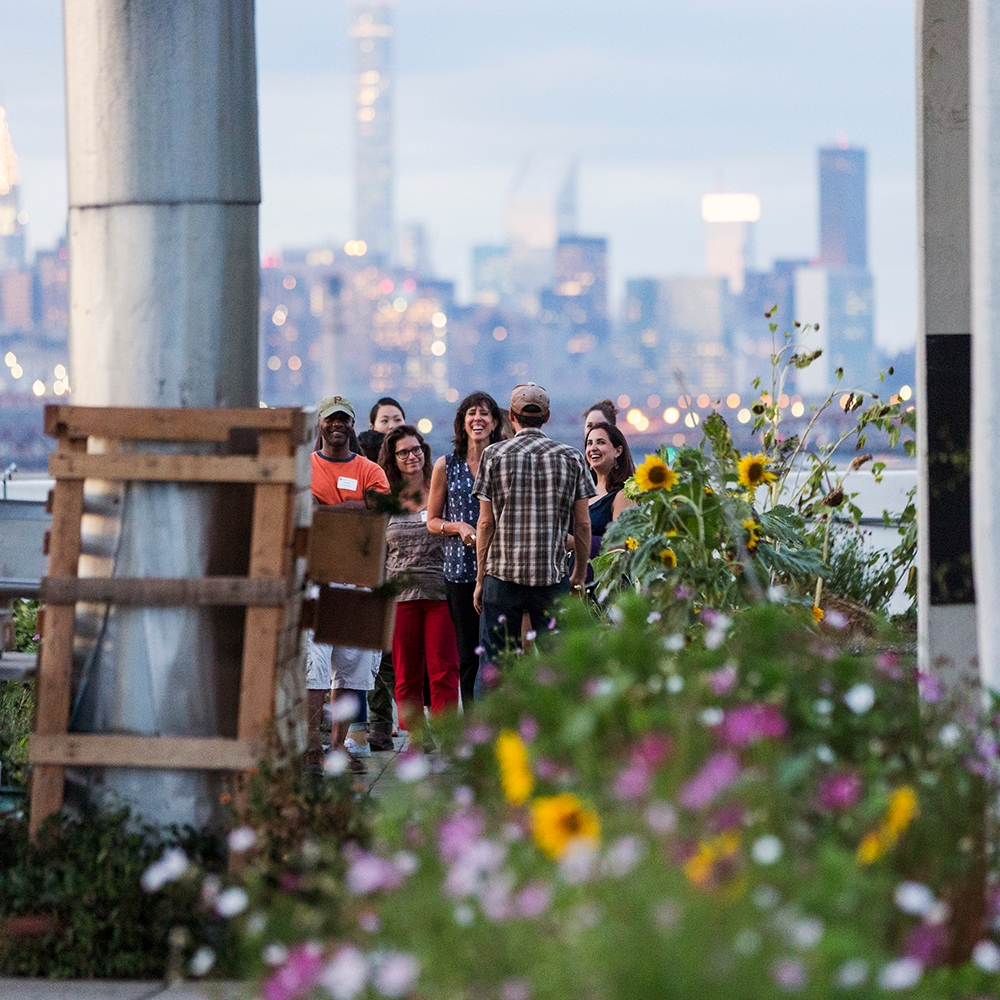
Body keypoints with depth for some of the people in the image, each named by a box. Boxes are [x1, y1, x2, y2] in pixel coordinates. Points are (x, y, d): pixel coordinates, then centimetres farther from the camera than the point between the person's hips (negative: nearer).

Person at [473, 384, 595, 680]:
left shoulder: (494, 455, 1)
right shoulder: (571, 458, 4)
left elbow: (485, 523, 0)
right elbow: (583, 525, 4)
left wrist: (480, 579, 6)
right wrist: (580, 576, 14)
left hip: (502, 575, -1)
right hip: (553, 577, 1)